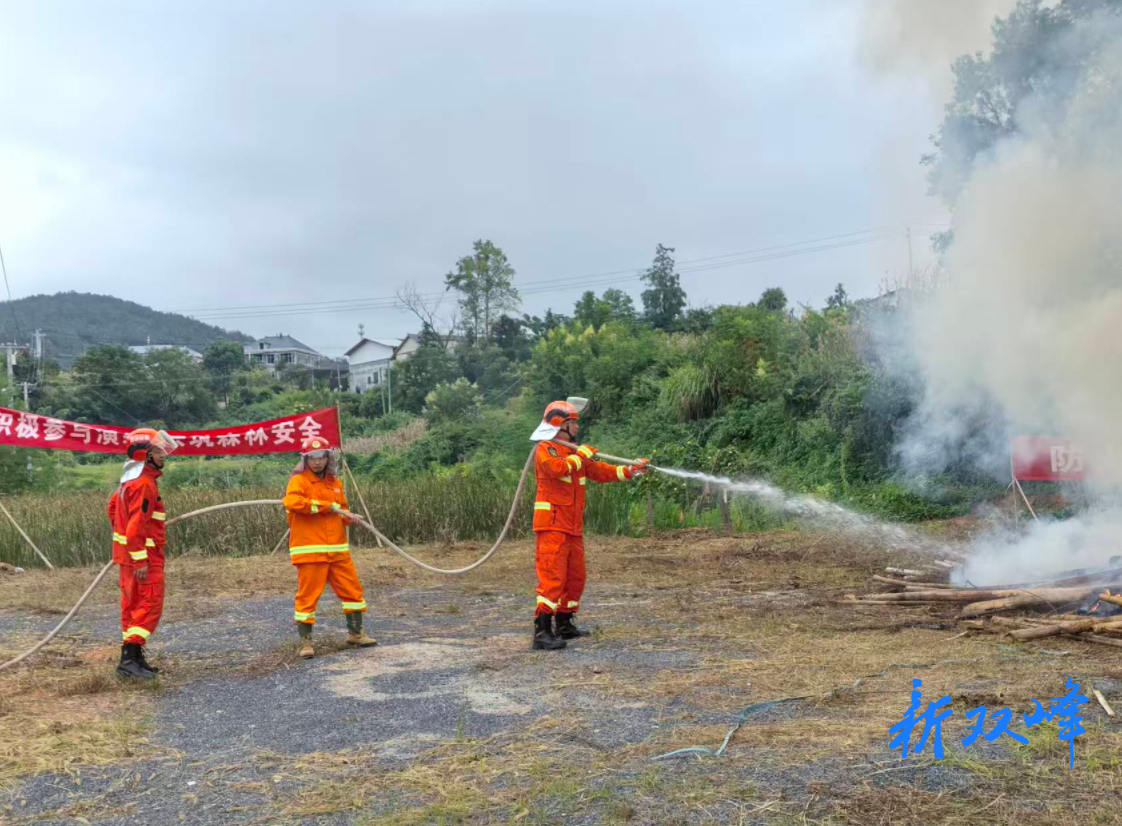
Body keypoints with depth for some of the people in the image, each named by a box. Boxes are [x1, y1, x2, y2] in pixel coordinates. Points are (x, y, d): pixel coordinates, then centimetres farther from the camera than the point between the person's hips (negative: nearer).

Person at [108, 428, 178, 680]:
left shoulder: (131, 479, 14)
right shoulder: (144, 483, -19)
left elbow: (113, 507, 25)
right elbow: (137, 524, -24)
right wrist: (141, 560, -24)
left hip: (129, 552, 10)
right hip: (143, 555, -10)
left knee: (133, 605, 13)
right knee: (149, 606, -8)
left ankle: (134, 658, 19)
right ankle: (129, 657, -12)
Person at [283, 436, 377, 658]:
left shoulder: (335, 482, 13)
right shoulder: (299, 480, -6)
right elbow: (292, 502, -27)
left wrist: (348, 517, 0)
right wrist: (328, 506, -22)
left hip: (337, 549, 6)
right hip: (310, 550, -6)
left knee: (352, 589, 10)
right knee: (307, 595, -2)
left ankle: (355, 633, 25)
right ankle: (305, 642, 9)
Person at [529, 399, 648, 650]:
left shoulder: (574, 451, 19)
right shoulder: (545, 449, -7)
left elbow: (600, 471, 19)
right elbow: (558, 468, -27)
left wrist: (630, 470, 11)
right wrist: (581, 455, -13)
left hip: (573, 526, 9)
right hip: (552, 524, -9)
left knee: (575, 576, 13)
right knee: (552, 576, -14)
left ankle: (564, 625, 25)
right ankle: (542, 631, -15)